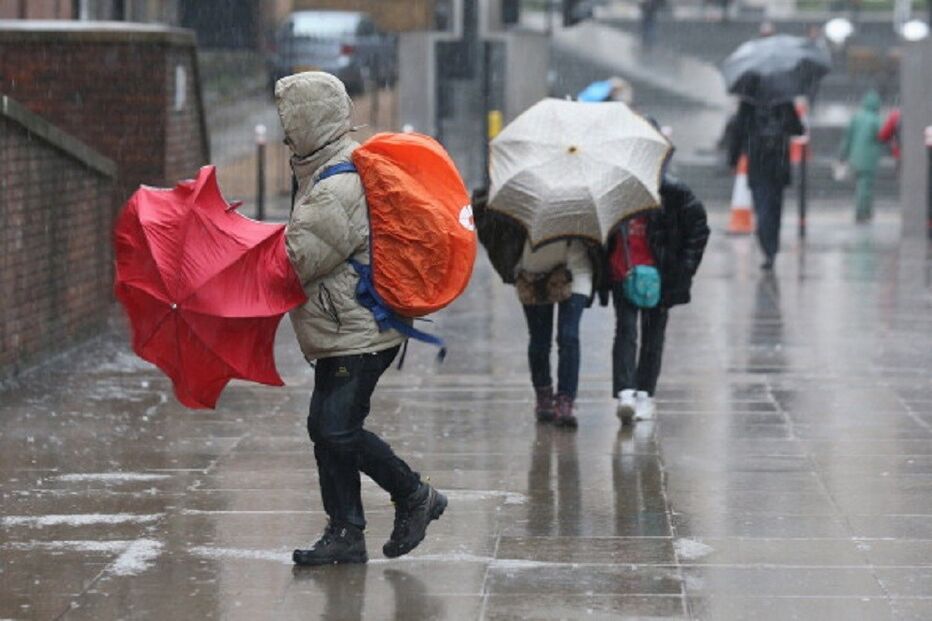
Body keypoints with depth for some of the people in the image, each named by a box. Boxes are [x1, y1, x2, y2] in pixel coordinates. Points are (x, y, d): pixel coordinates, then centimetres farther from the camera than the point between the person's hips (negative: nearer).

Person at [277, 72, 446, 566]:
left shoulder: (336, 186, -21)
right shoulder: (331, 167, 13)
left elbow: (299, 259, -19)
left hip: (359, 331, -10)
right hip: (346, 327, 10)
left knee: (338, 430, -10)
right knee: (326, 428, 9)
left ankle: (414, 497, 6)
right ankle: (345, 534, 13)